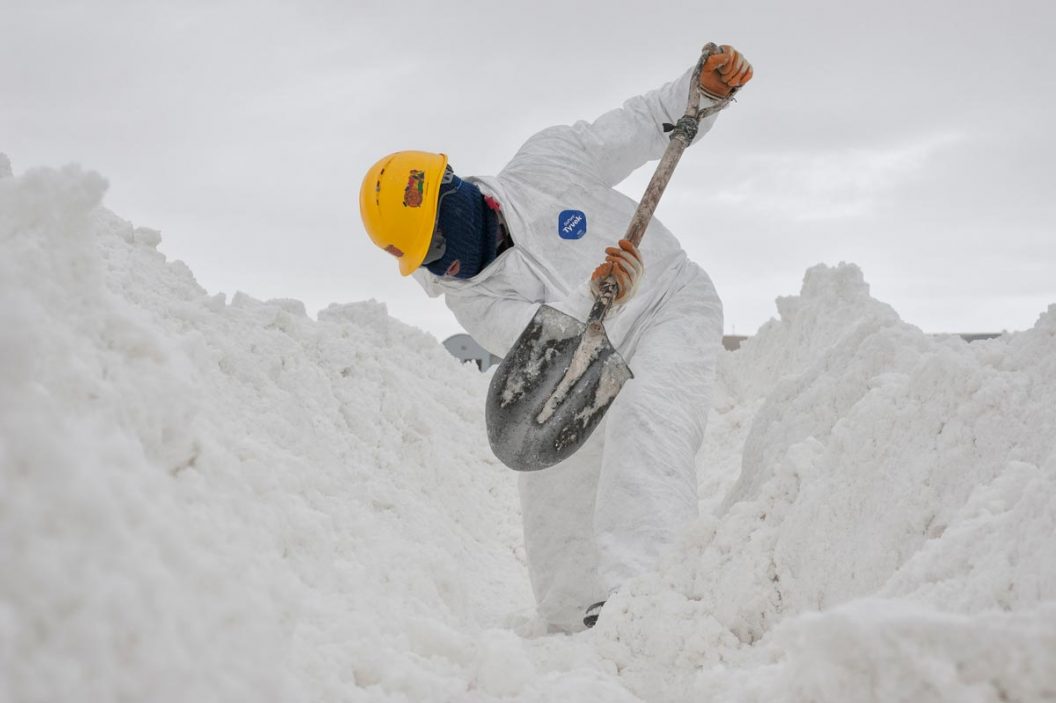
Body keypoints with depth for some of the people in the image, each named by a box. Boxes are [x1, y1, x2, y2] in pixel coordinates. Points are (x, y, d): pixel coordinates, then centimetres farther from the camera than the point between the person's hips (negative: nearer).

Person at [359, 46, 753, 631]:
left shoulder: (545, 165, -18)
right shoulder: (469, 299, -11)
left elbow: (647, 123, -6)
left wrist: (703, 89, -25)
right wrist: (601, 301, -46)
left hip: (673, 305, -6)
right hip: (599, 366, 6)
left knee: (642, 417, -32)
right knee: (552, 480, 5)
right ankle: (575, 630, 20)